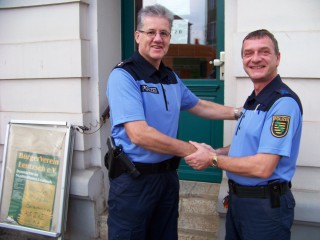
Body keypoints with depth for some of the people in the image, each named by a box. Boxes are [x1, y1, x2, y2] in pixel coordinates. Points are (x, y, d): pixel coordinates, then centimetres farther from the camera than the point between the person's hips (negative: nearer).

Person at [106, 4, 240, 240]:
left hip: (167, 175, 7)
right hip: (133, 179, -7)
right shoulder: (123, 76, -17)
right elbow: (139, 134, -27)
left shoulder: (172, 78, 8)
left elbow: (200, 106, 24)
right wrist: (189, 150, -19)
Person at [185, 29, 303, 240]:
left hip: (266, 205, -8)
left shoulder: (284, 102, -21)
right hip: (238, 198, 8)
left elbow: (262, 167, -26)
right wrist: (216, 152, 1)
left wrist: (212, 159, -16)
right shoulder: (253, 100, 8)